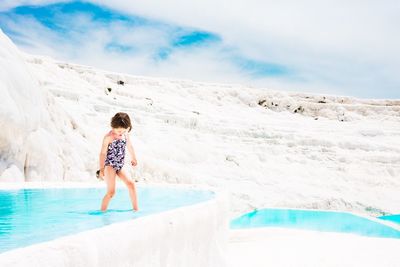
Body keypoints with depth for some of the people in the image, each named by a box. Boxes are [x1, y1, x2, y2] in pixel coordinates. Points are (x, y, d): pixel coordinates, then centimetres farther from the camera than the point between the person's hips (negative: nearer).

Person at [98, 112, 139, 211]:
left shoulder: (126, 135, 3)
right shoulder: (109, 137, -16)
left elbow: (129, 146, 21)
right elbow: (103, 153, -15)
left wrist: (133, 158, 34)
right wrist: (101, 168, -18)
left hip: (120, 165, 6)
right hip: (110, 165, -6)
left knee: (131, 184, -2)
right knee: (111, 192, -11)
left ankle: (136, 209, 8)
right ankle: (102, 211, 0)